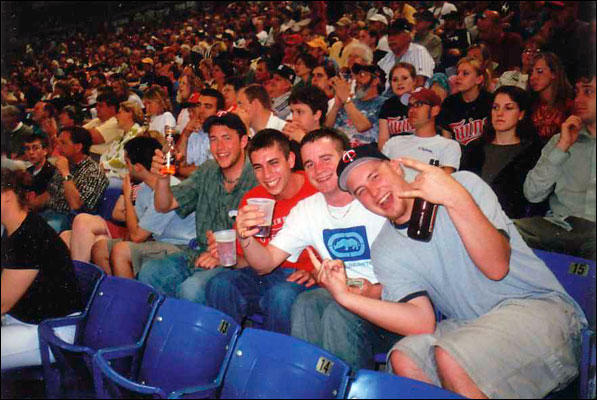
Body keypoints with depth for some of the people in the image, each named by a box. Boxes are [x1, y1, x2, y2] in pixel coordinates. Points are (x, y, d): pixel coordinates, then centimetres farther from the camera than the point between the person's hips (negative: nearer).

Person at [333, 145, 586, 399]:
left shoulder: (463, 184, -6)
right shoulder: (385, 252, 4)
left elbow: (496, 267, -18)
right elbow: (423, 323, -10)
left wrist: (455, 198, -29)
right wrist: (347, 297, -17)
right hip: (468, 326, 4)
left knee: (450, 356, -30)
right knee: (403, 359, -24)